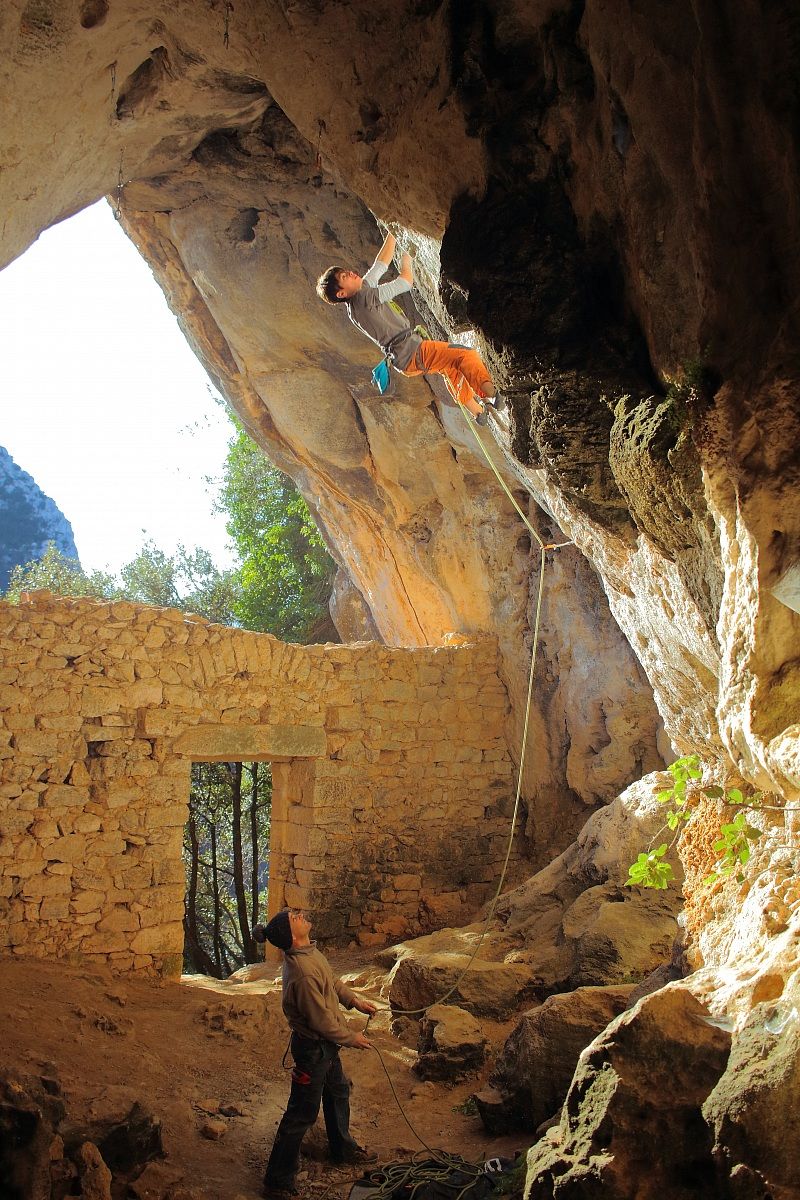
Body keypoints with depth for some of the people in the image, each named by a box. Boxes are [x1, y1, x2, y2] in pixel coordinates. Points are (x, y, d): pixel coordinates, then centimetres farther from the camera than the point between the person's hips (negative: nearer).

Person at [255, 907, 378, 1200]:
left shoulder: (309, 951, -6)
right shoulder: (303, 972, -35)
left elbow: (331, 981, 15)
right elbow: (321, 1021, -27)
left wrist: (355, 1001, 11)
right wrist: (352, 1038, -13)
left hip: (325, 1043, 10)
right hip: (313, 1047, -10)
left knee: (338, 1091, 28)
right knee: (302, 1114, 3)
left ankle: (343, 1148, 51)